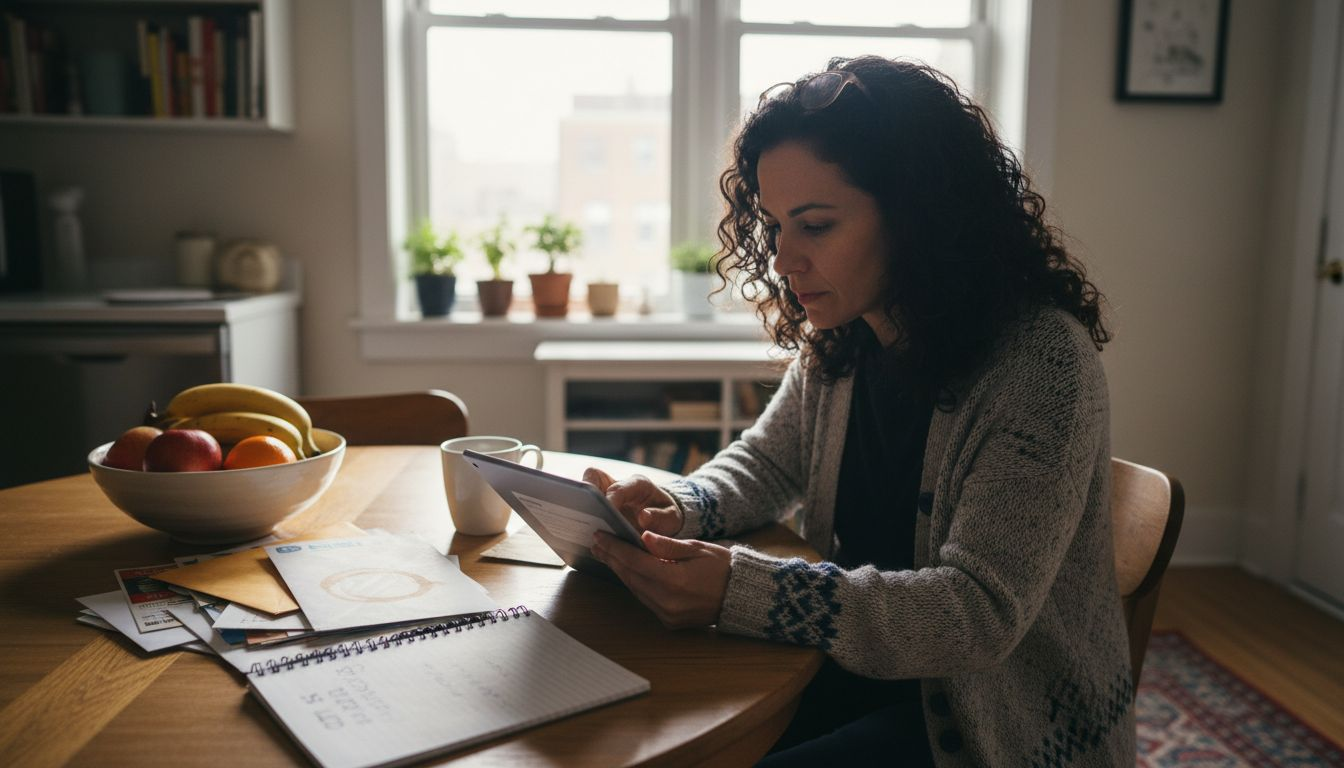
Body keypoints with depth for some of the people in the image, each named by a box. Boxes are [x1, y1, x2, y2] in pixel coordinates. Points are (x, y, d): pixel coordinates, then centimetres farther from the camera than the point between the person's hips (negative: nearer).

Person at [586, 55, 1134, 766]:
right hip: (865, 665, 6)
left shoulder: (1042, 361, -23)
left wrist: (736, 590, -38)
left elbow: (980, 614, -27)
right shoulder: (837, 342, -2)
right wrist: (678, 509, -13)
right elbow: (766, 462, 11)